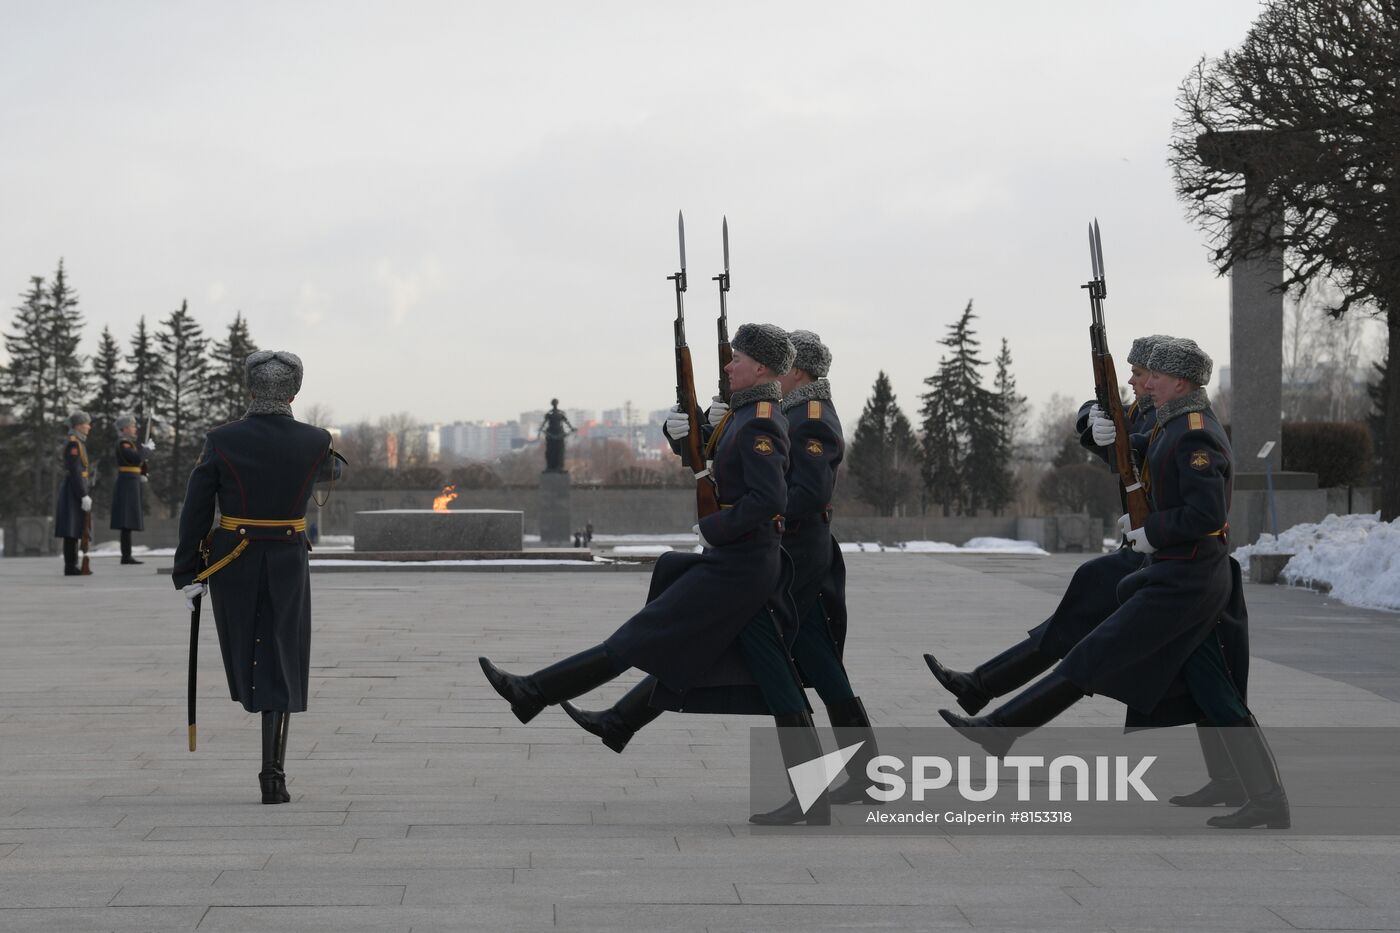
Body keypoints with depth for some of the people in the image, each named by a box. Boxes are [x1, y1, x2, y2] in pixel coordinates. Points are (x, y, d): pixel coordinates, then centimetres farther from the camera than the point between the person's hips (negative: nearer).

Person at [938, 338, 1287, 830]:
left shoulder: (1194, 435, -16)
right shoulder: (1189, 424, 16)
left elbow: (1207, 514, -25)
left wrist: (1151, 534, -13)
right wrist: (1119, 438, 9)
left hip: (1181, 583, -10)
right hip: (1197, 581, 10)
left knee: (1093, 657, -5)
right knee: (1217, 699, 8)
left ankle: (999, 729, -1)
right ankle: (1269, 802, 7)